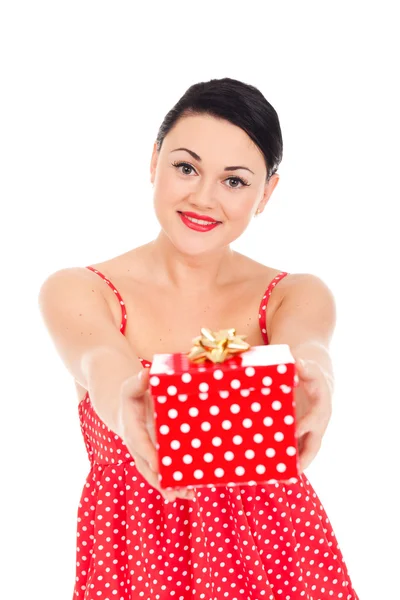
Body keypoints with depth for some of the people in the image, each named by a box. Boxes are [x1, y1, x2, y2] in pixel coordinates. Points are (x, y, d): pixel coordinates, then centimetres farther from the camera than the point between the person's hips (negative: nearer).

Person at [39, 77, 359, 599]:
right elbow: (102, 362, -26)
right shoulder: (75, 293, -5)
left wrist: (310, 373, -48)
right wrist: (125, 403, -50)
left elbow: (303, 344, -23)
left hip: (276, 557, 1)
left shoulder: (298, 296, -1)